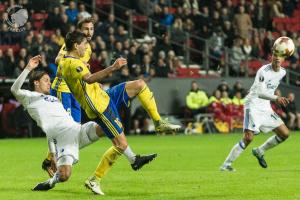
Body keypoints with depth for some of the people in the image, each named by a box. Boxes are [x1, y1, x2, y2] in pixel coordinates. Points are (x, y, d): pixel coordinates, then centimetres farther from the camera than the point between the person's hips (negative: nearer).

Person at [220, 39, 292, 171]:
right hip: (253, 105, -8)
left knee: (285, 134, 5)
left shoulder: (282, 72, 5)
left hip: (266, 108, 8)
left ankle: (259, 152, 22)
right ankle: (226, 164, -12)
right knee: (248, 138, -20)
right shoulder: (263, 71, -19)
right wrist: (276, 98, -42)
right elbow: (260, 93, -31)